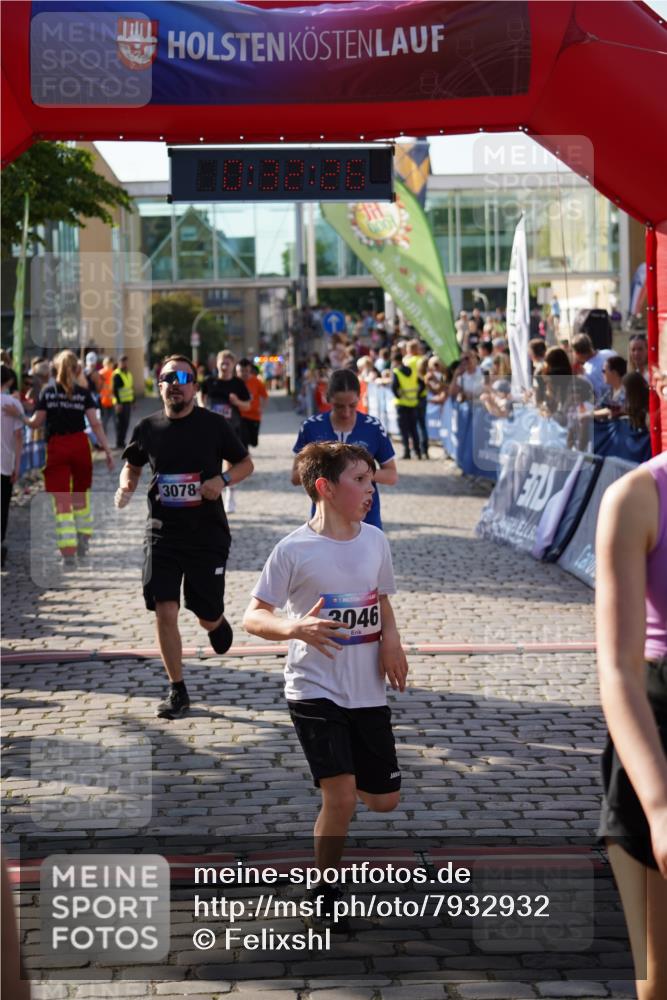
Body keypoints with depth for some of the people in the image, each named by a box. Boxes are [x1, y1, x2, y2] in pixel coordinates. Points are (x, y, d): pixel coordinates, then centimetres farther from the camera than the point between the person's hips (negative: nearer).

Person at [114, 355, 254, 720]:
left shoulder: (214, 424, -5)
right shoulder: (148, 428, 1)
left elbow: (245, 463, 5)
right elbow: (132, 466, 17)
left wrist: (223, 479, -15)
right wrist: (125, 486, -5)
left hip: (208, 534, -1)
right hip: (163, 534, 1)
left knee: (207, 616, 6)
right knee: (164, 611, -8)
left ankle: (217, 622, 46)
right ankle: (177, 691, 6)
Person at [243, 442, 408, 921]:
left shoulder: (375, 541, 5)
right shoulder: (293, 550, -10)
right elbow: (253, 617, -7)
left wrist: (392, 640, 0)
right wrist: (296, 628, -26)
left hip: (369, 692, 5)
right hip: (315, 689, -5)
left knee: (385, 800, 10)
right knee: (341, 797, -16)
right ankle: (325, 890, 7)